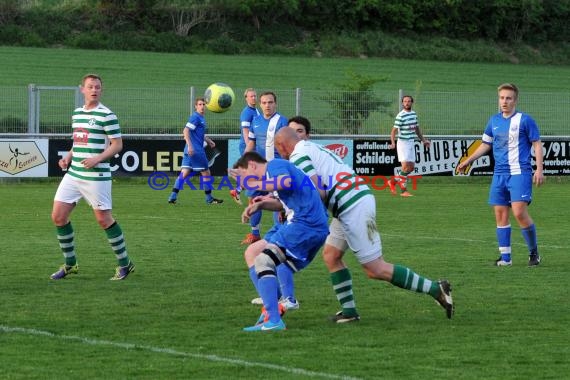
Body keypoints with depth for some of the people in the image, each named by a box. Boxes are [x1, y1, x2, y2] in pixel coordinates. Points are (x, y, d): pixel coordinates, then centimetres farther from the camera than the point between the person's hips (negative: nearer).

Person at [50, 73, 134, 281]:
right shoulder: (77, 113, 14)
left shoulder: (106, 115, -8)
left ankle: (124, 263, 11)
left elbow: (117, 145, -9)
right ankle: (70, 264, 14)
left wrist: (97, 159, -22)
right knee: (58, 216, 2)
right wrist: (68, 157, 8)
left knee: (104, 219, -3)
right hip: (73, 174, 7)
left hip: (96, 176, -7)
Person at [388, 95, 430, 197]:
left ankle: (393, 181, 22)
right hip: (403, 143, -8)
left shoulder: (414, 114, 10)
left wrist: (423, 140, 22)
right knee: (405, 166, -12)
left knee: (411, 167, 9)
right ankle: (404, 190, -5)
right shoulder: (400, 116, -13)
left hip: (411, 143, 8)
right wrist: (393, 143, -32)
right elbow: (394, 130, -17)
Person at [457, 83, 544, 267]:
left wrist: (539, 169, -10)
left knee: (519, 212, -16)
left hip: (520, 173, -6)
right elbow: (486, 145, 24)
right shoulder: (494, 121, 12)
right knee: (500, 214, 3)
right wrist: (468, 161, 19)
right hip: (499, 174, 6)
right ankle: (505, 258, 10)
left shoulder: (524, 120, -4)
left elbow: (537, 144, -2)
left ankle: (534, 252, 1)